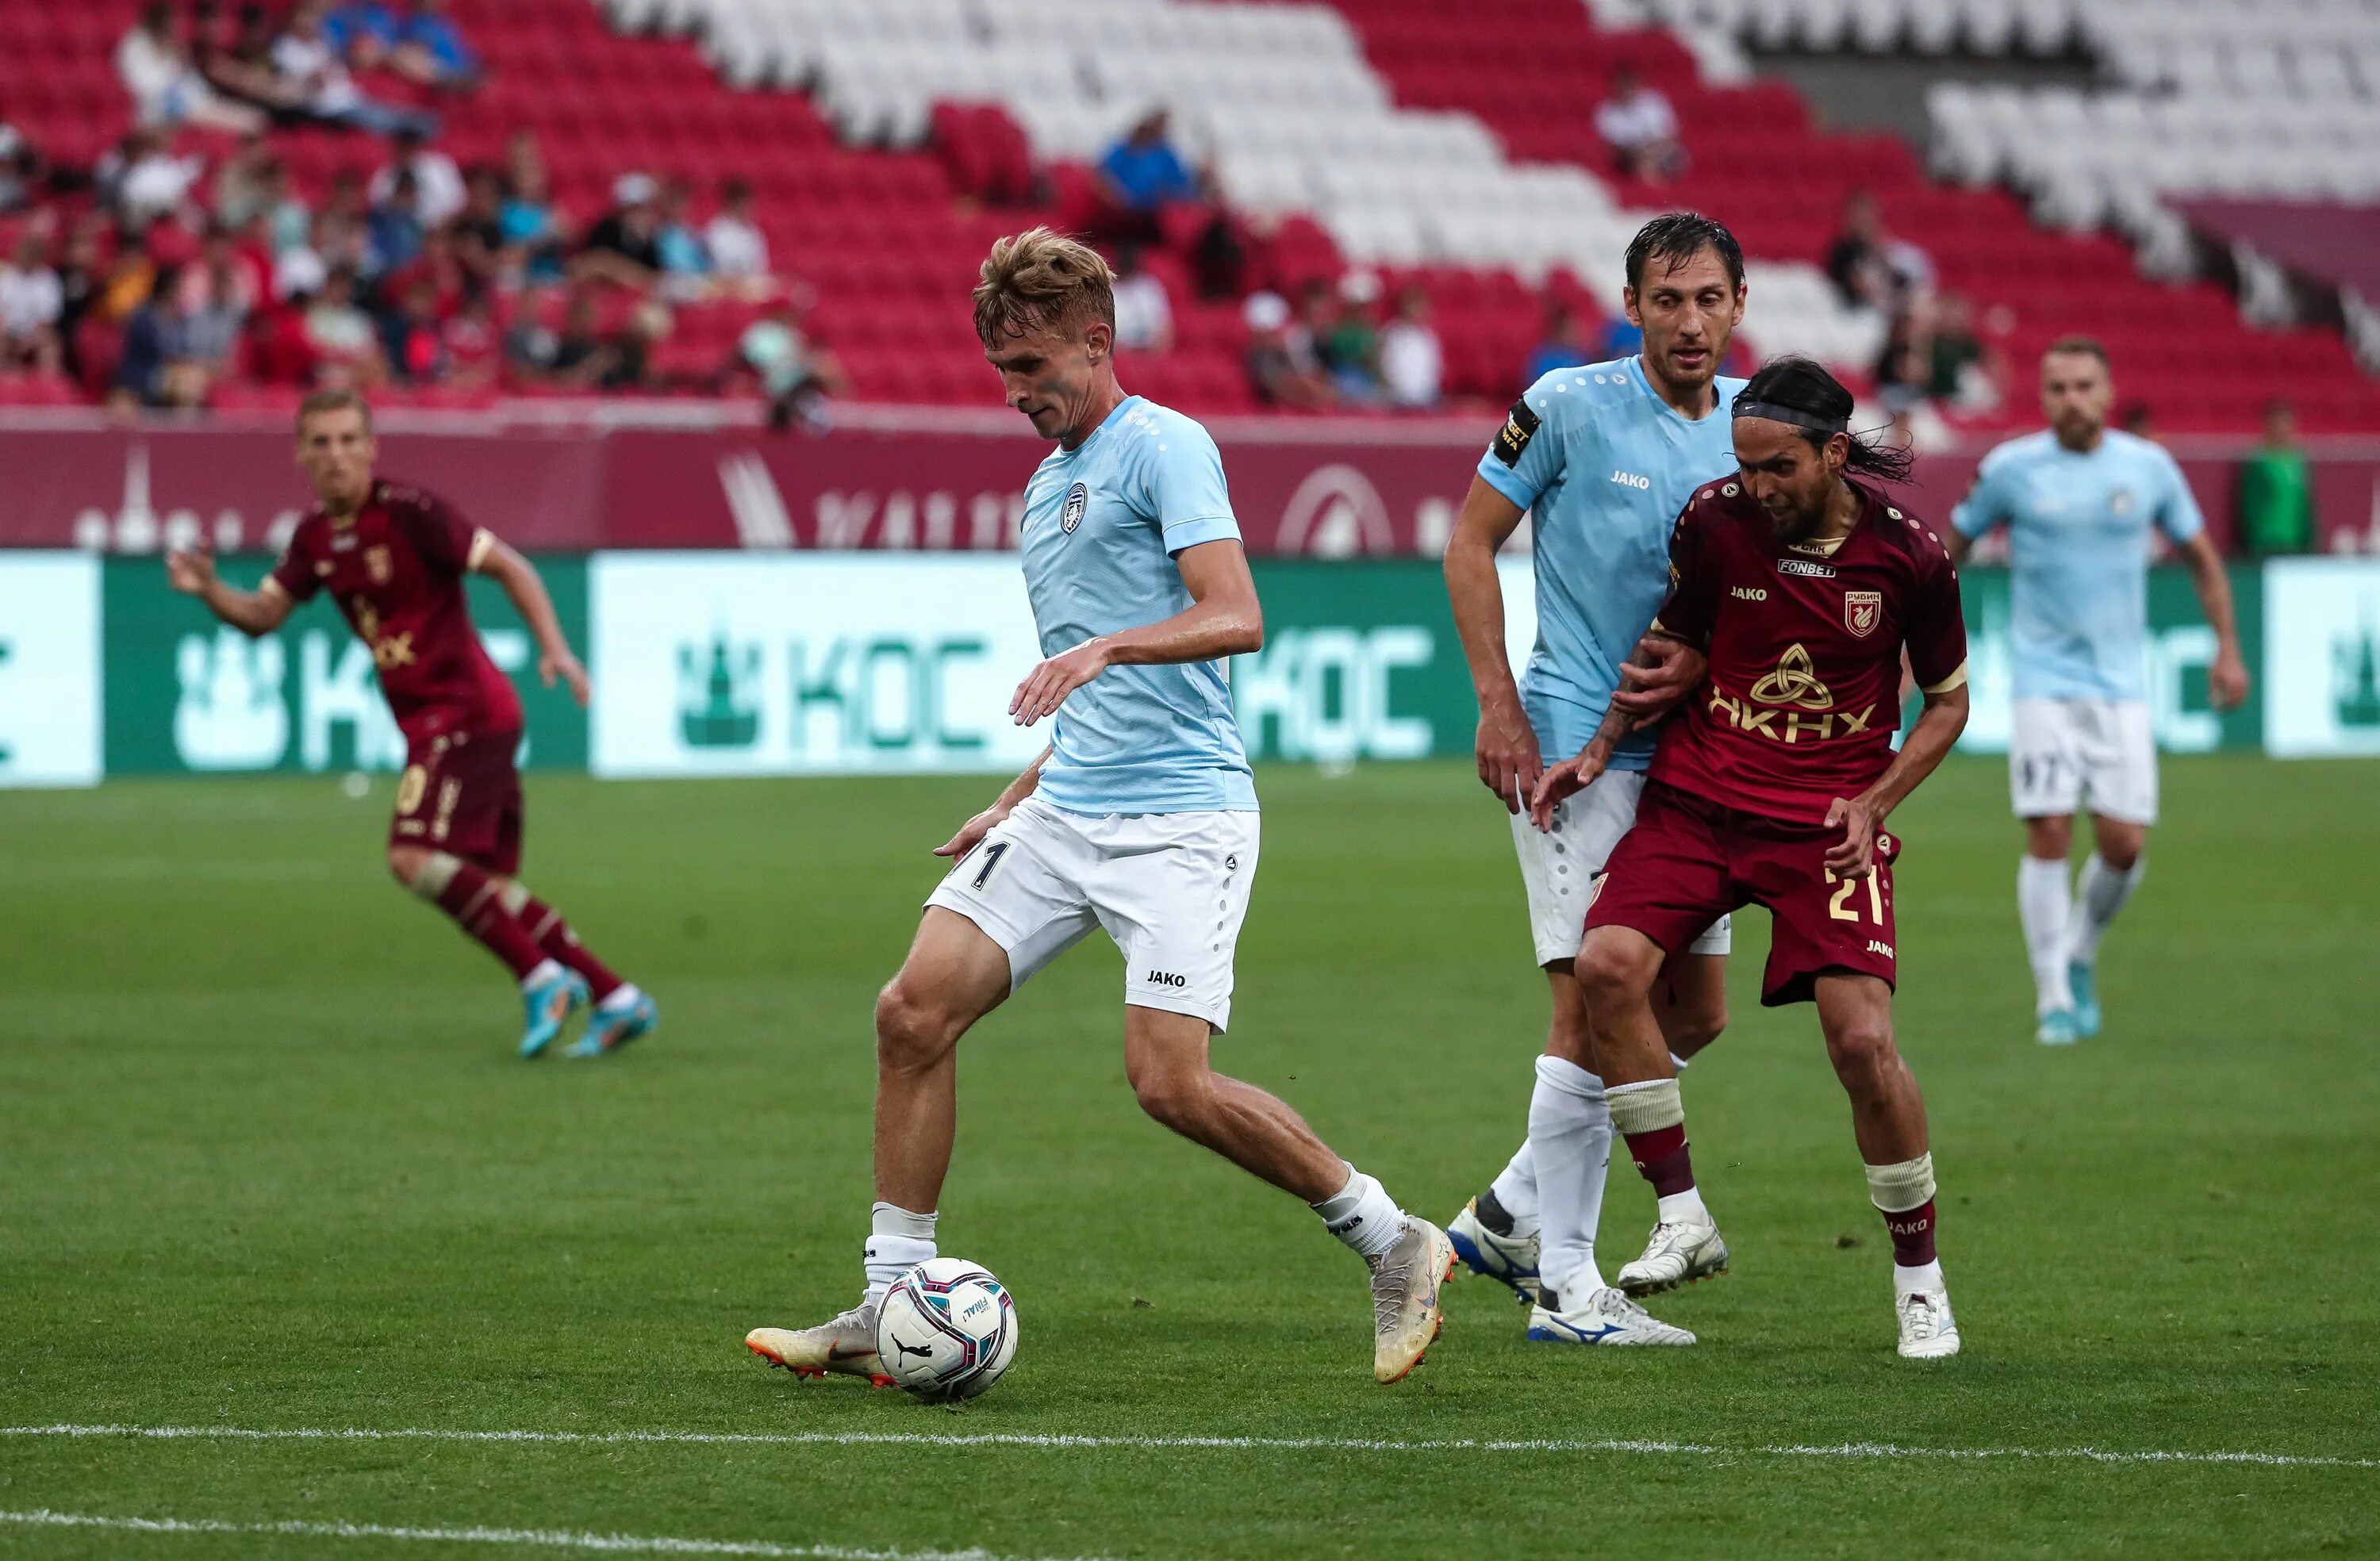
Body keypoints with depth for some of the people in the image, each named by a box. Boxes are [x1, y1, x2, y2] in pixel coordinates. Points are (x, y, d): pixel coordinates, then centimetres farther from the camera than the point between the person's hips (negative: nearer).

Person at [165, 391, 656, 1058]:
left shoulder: (408, 512, -13)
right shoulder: (316, 535, 10)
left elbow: (509, 566, -12)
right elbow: (263, 614, 14)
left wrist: (554, 648, -22)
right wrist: (208, 588, -6)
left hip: (462, 709, -9)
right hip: (429, 719, 9)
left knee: (414, 857, -19)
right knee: (487, 885, 9)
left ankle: (541, 978, -13)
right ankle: (615, 998, 12)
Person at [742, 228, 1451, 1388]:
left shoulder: (1163, 447, -6)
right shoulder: (1046, 486, 21)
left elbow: (1234, 617, -20)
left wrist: (1100, 649, -32)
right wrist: (1016, 803, 26)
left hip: (1180, 821, -8)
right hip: (1065, 814, 8)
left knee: (1171, 1082, -16)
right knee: (915, 1011, -5)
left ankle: (1392, 1246, 2)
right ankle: (888, 1311, 1)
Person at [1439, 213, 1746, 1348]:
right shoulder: (1569, 406, -8)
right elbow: (1470, 542, -3)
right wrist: (1499, 702, -10)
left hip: (1691, 753, 7)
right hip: (1575, 743, -7)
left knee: (1694, 1011, 8)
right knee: (1595, 999, -11)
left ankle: (1513, 1211, 22)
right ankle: (1564, 1285, -5)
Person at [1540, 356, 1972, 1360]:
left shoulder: (1908, 555, -8)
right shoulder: (1714, 521, -6)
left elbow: (1947, 701, 6)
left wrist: (1874, 802, -6)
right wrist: (1600, 752, -1)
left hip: (1828, 819, -2)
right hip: (1698, 800, 2)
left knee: (1863, 1042, -15)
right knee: (1607, 965, -22)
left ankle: (1919, 1270, 6)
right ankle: (1681, 1215, -8)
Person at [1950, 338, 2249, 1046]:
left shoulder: (2148, 468, 2)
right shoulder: (2010, 469, -3)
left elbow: (2202, 557, 15)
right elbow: (1951, 544, 10)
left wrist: (2227, 649, 11)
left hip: (2121, 687, 2)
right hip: (2044, 683, -2)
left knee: (2123, 844, -4)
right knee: (2048, 835, -12)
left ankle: (2081, 958, 24)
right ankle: (2054, 999, -3)